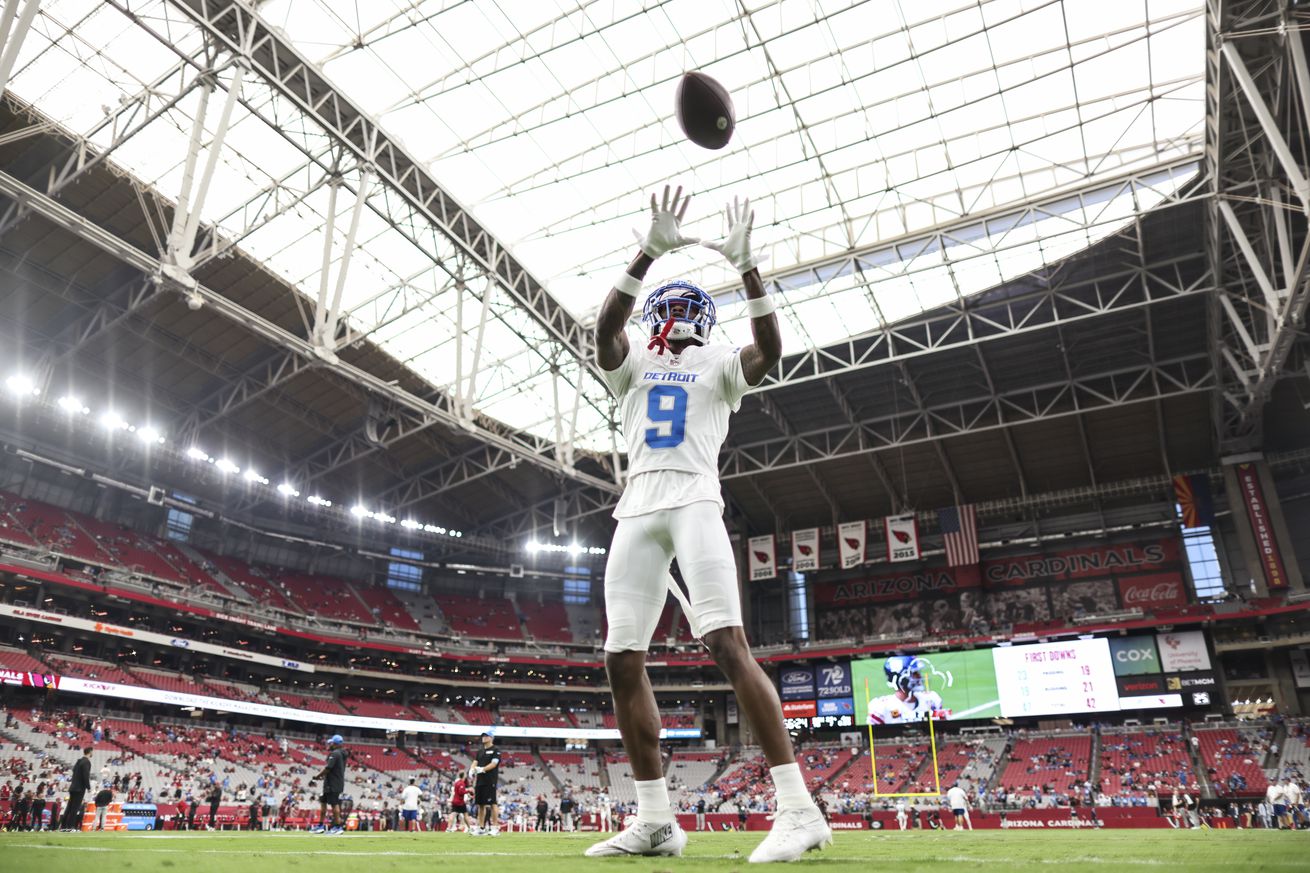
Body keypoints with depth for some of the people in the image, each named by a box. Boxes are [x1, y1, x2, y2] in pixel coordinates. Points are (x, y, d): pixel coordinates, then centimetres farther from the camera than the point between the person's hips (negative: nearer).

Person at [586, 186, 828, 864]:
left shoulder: (719, 365, 15)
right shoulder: (632, 364, 20)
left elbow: (770, 351, -7)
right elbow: (605, 326, -2)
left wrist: (745, 265, -13)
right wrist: (650, 252, -14)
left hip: (694, 504, -3)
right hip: (636, 511, 4)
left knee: (728, 644, -19)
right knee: (623, 660, -2)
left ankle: (797, 807, -16)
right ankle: (656, 822, 6)